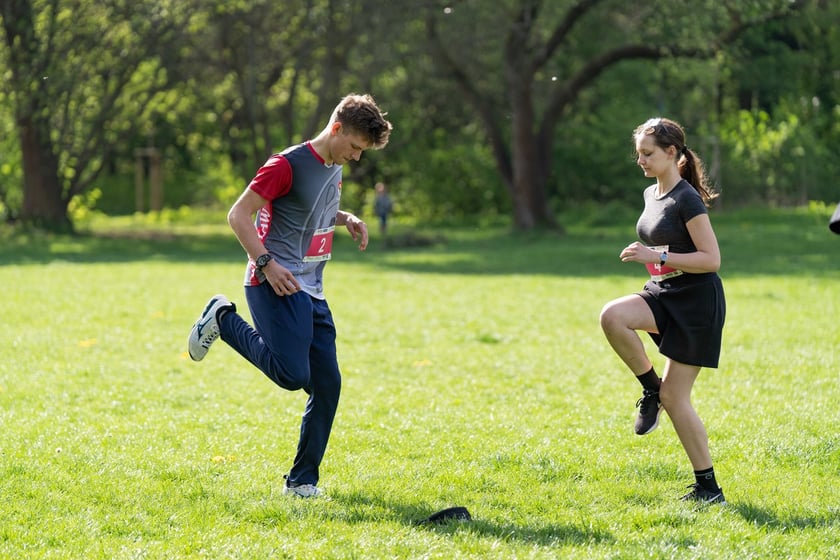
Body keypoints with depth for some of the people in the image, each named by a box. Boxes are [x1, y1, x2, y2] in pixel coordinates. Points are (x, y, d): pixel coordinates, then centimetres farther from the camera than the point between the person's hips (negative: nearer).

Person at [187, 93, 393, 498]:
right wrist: (266, 263, -21)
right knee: (293, 375, -20)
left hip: (312, 291, 8)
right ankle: (223, 319, 1)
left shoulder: (334, 168, 15)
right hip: (277, 285, -8)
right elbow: (239, 215, -12)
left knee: (327, 385, 1)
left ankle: (302, 480, 10)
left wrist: (346, 219, 13)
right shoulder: (288, 165, -12)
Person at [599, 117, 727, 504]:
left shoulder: (686, 199, -15)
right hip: (663, 296, 7)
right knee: (612, 316, -24)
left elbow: (711, 259, -20)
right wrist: (648, 256, 10)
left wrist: (657, 256, -24)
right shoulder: (651, 195, 11)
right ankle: (650, 387, -6)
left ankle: (709, 487, 5)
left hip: (695, 303, -7)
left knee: (674, 397, -6)